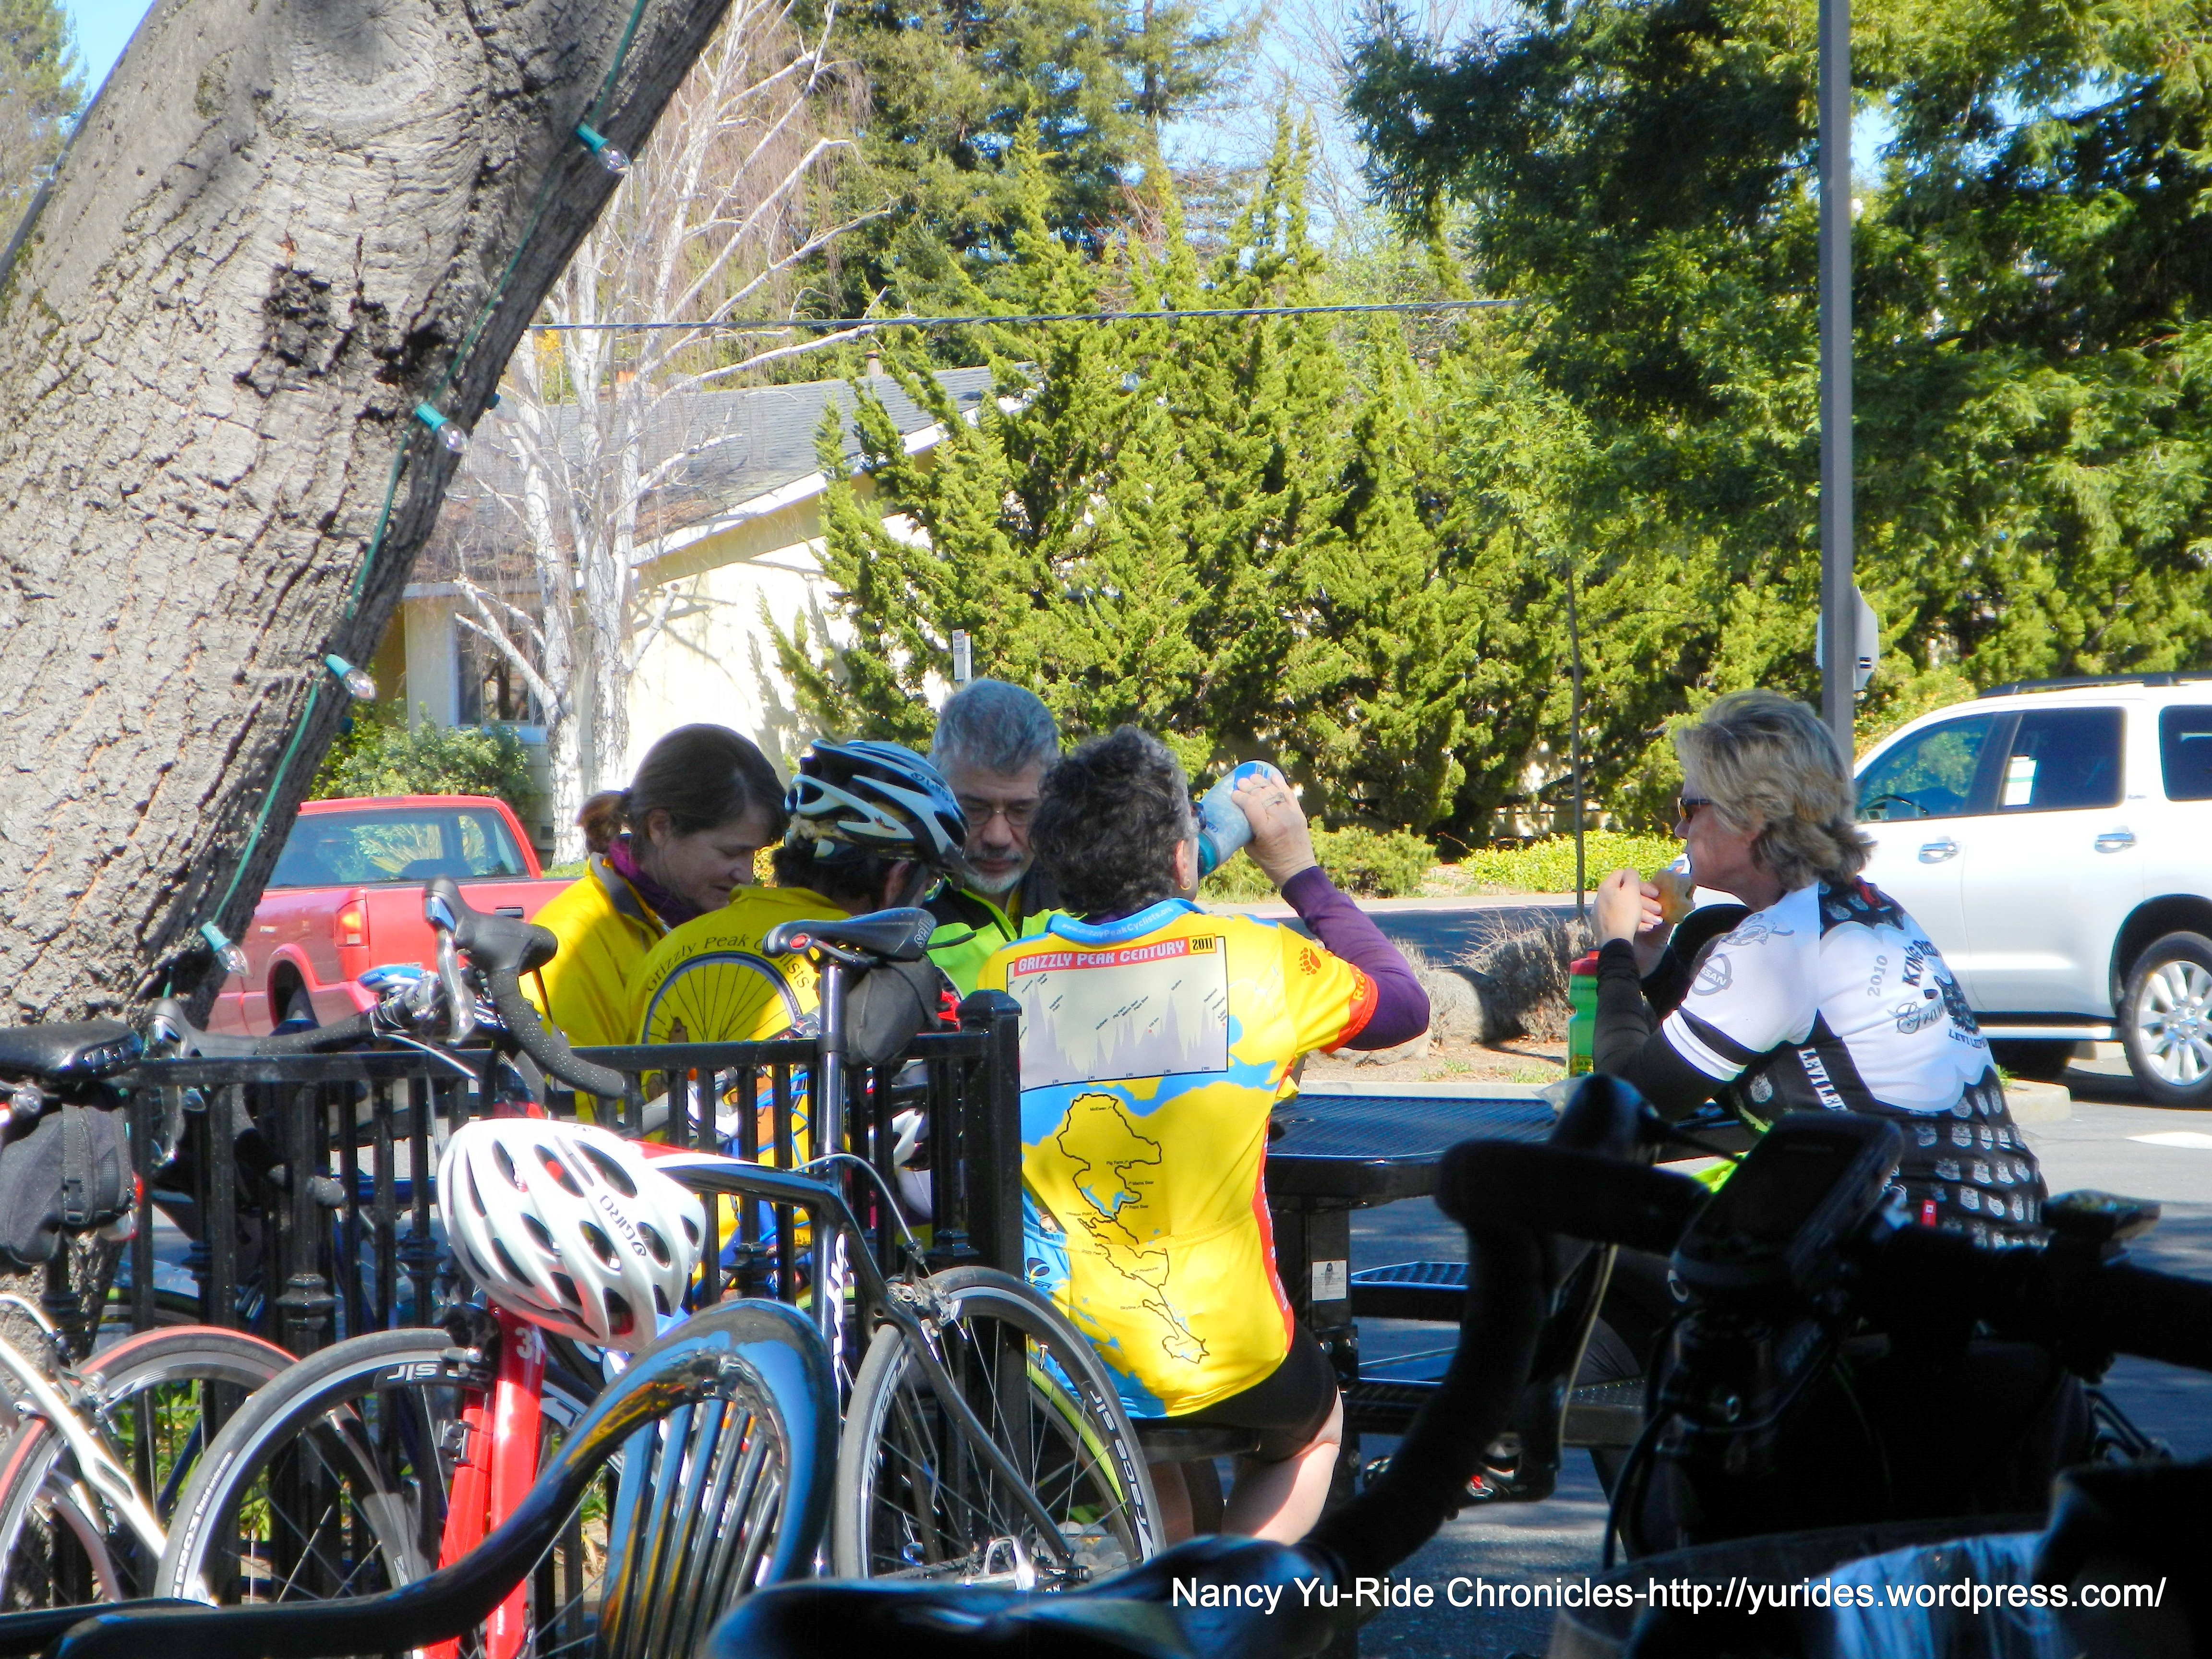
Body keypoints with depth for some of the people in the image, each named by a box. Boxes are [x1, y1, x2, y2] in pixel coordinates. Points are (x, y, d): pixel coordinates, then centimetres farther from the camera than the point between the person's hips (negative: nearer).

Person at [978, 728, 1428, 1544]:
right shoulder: (1253, 958, -9)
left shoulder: (1004, 977, -3)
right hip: (1222, 1364, -3)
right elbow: (1404, 1003, 9)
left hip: (1044, 1374, 3)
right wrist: (1299, 871, 18)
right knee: (1316, 1421, 31)